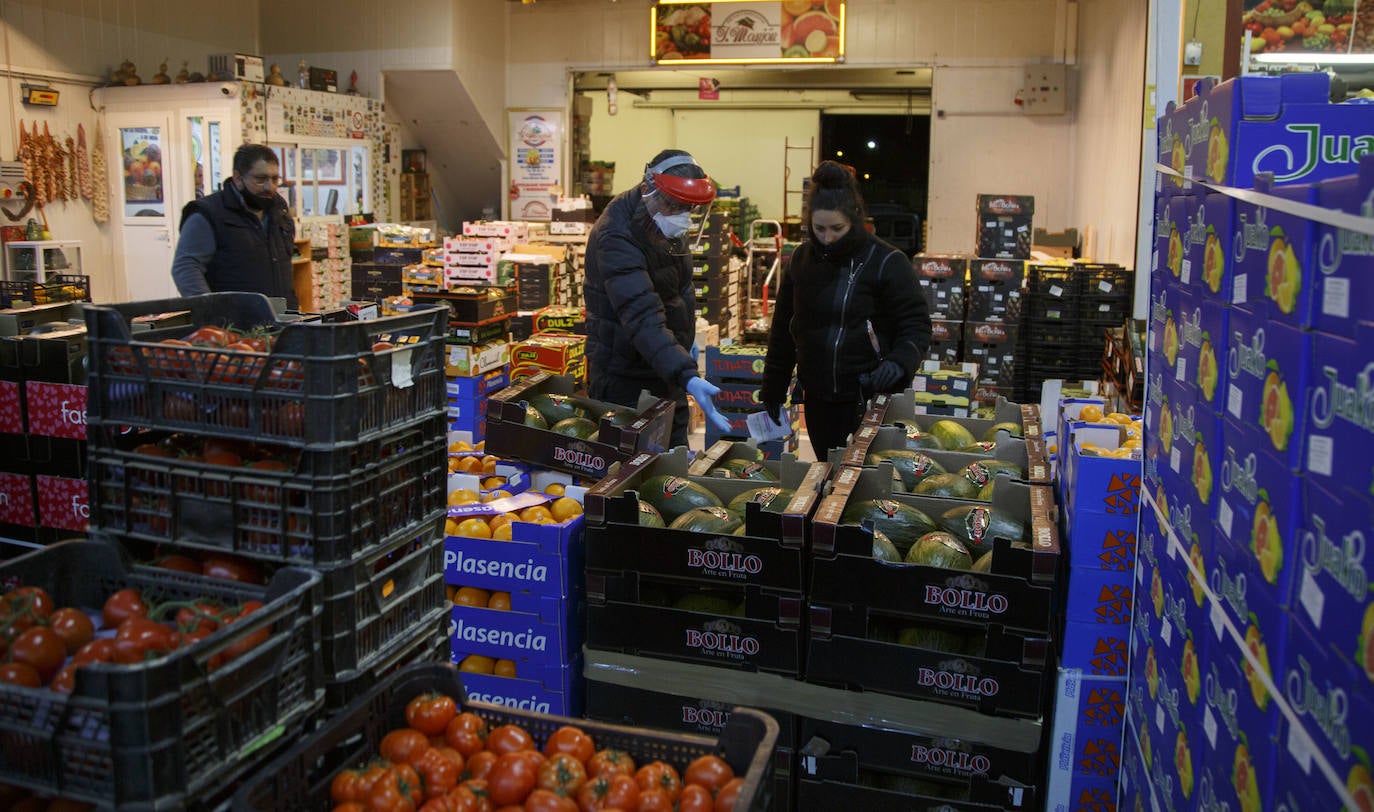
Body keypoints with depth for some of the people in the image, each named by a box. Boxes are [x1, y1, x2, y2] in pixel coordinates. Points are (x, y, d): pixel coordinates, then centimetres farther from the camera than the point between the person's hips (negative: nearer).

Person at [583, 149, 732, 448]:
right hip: (625, 376, -8)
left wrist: (686, 339, 22)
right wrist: (687, 376, -49)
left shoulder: (667, 224, 0)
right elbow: (642, 318, -39)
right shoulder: (617, 238, -28)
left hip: (665, 369, 9)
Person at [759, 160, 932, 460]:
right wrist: (772, 392, 13)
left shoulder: (886, 262, -10)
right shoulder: (802, 258, 5)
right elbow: (782, 332, 12)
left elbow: (916, 326, -9)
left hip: (870, 401, -4)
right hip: (818, 400, 5)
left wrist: (899, 363, -29)